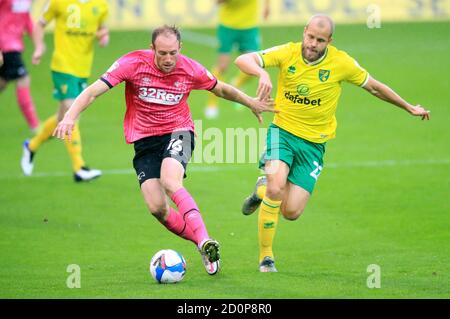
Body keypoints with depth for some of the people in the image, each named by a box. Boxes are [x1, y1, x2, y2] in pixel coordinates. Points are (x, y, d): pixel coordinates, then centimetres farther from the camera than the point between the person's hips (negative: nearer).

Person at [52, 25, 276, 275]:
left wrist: (252, 103, 18)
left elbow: (221, 90, 14)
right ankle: (204, 245, 4)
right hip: (144, 139, 1)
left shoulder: (190, 69, -7)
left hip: (178, 132, -1)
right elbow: (93, 91, -16)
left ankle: (204, 241, -39)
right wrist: (70, 117, -30)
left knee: (170, 182, -32)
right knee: (156, 207, -13)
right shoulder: (133, 63, -13)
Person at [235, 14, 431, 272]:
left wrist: (409, 108, 16)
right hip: (283, 132, -1)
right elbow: (243, 60, -19)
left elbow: (374, 87, 7)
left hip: (314, 143, 1)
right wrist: (262, 73, -41)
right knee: (276, 187, -27)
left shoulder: (341, 62, -8)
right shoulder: (287, 53, -10)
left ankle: (264, 189, 28)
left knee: (291, 212, -8)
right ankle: (266, 257, -9)